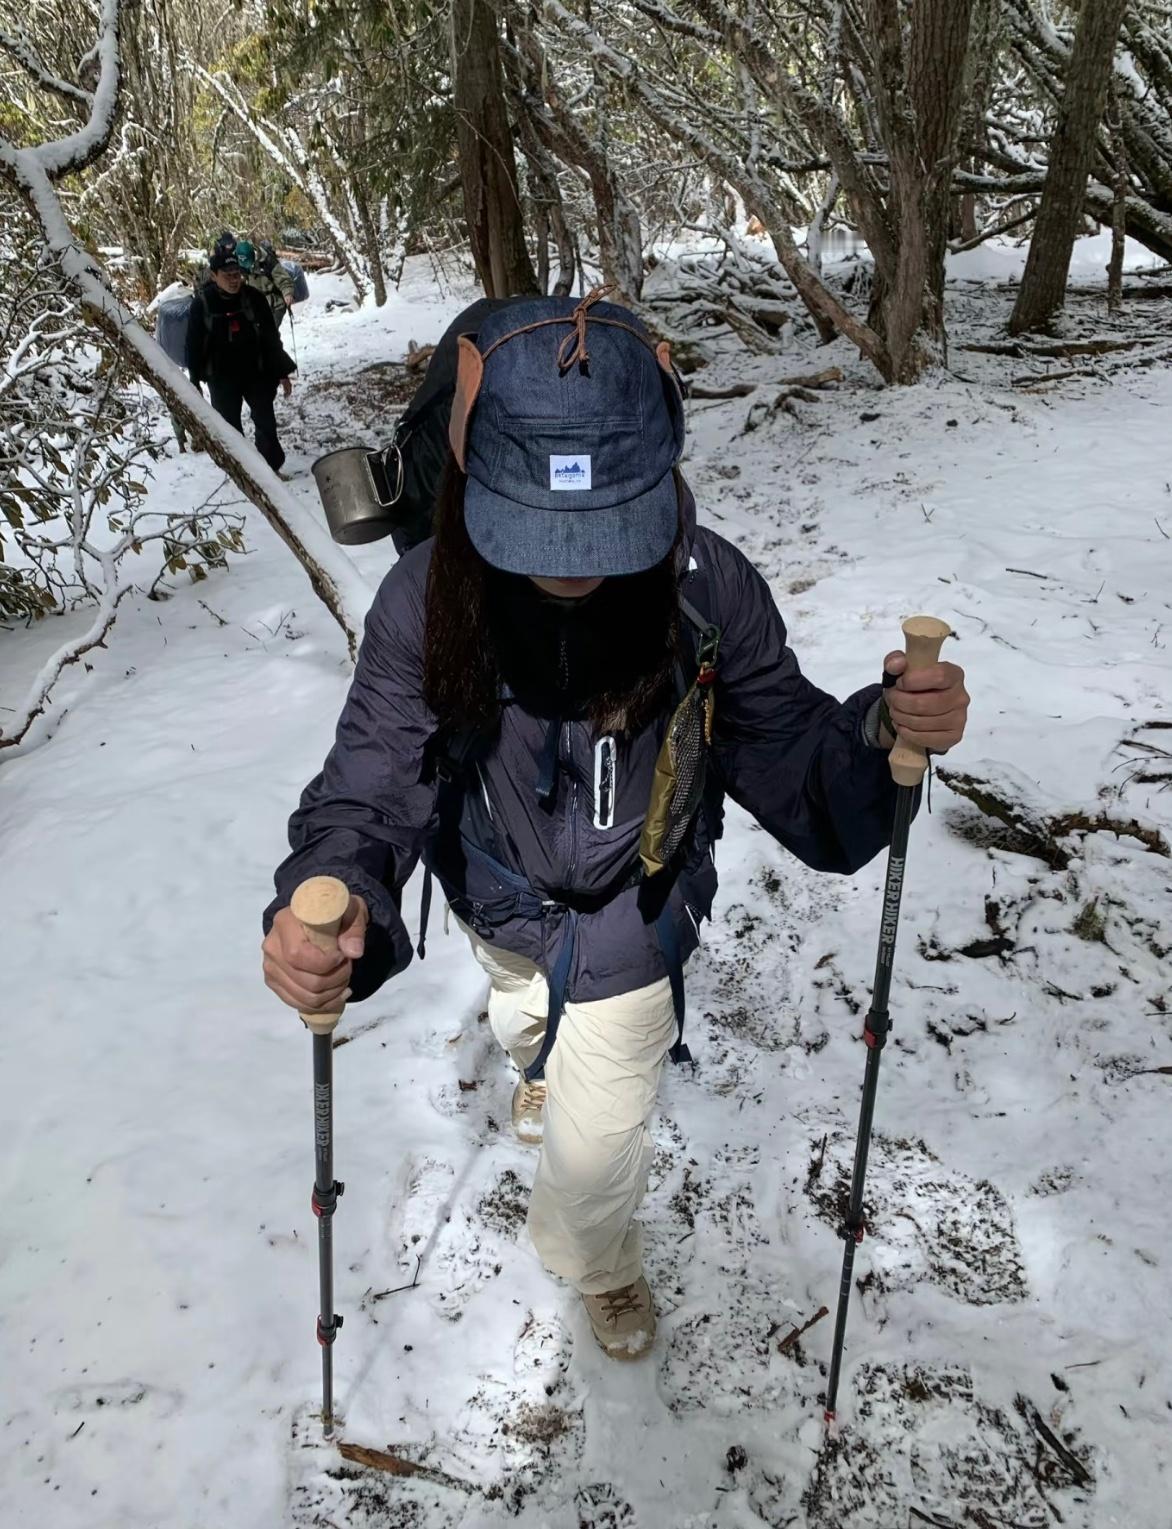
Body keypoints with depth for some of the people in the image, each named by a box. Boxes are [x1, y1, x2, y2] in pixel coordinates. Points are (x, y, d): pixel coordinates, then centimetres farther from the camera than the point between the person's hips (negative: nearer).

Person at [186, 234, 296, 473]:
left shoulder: (253, 298, -7)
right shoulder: (202, 303, -10)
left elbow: (271, 337, 1)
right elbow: (194, 344, -4)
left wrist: (282, 372, 0)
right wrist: (194, 382, -4)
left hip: (255, 372, 1)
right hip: (222, 378, -1)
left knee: (266, 422, 6)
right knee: (230, 427, 8)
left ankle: (272, 468, 21)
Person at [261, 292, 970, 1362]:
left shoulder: (709, 591, -30)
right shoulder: (427, 601, -29)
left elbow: (783, 748, -24)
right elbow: (375, 783, -29)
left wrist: (883, 736, -47)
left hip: (630, 922, -1)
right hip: (501, 901, 2)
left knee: (597, 1142, 15)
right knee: (527, 1020, 35)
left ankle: (601, 1263, 54)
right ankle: (544, 1062, 77)